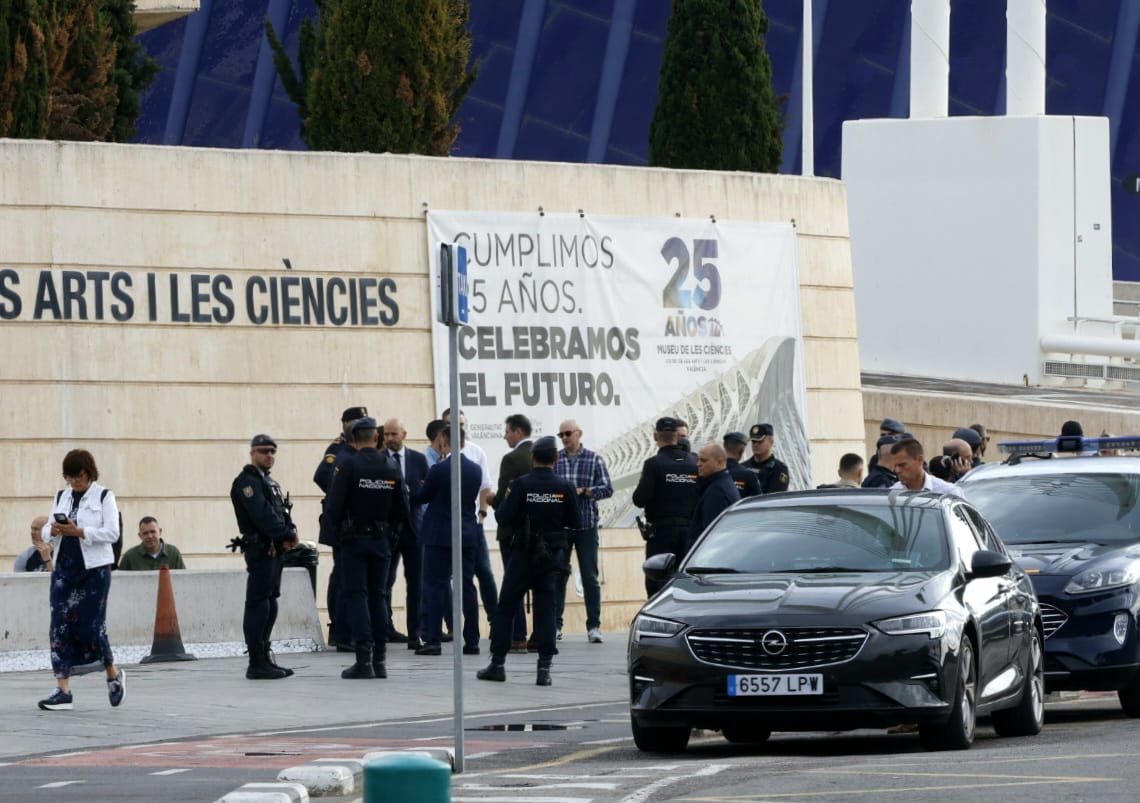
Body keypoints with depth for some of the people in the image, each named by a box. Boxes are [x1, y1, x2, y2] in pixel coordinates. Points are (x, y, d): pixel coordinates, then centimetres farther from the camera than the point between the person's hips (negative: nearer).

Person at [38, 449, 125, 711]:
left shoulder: (104, 497, -2)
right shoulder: (61, 497, 13)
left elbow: (112, 533, -11)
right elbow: (45, 531, 14)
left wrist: (78, 532, -20)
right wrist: (53, 530, -10)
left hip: (94, 569, -5)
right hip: (64, 569, 5)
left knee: (90, 626, -3)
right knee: (61, 625, -4)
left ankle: (113, 675, 23)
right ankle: (63, 690, -5)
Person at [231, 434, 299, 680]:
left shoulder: (269, 482, 21)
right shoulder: (248, 481, -9)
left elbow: (281, 512, 17)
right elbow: (262, 514, -20)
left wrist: (290, 533, -2)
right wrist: (287, 535, -16)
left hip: (274, 550, 10)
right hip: (260, 548, -10)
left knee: (269, 605, 12)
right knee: (258, 604, -10)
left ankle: (264, 659, 18)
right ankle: (257, 664, -11)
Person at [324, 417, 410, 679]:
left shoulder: (347, 466, -11)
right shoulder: (392, 468, 1)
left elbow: (333, 507, -14)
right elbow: (402, 510, 3)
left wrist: (340, 528, 5)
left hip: (354, 540, -4)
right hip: (383, 540, 4)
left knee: (357, 596, -2)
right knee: (378, 596, 10)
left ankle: (364, 660, -8)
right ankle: (379, 660, 9)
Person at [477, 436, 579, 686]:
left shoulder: (521, 485, -11)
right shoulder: (565, 488, -4)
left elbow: (505, 516, -14)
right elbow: (574, 523, -1)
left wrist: (506, 500, 6)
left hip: (523, 553, -2)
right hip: (553, 554, 2)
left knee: (506, 607, 9)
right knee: (546, 609, 5)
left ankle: (497, 663, 12)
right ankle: (544, 667, -1)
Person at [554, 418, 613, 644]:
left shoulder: (594, 459, 4)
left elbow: (607, 489, -2)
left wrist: (582, 492, -14)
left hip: (586, 526, -1)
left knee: (590, 578, 1)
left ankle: (594, 626, 5)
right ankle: (555, 625, 9)